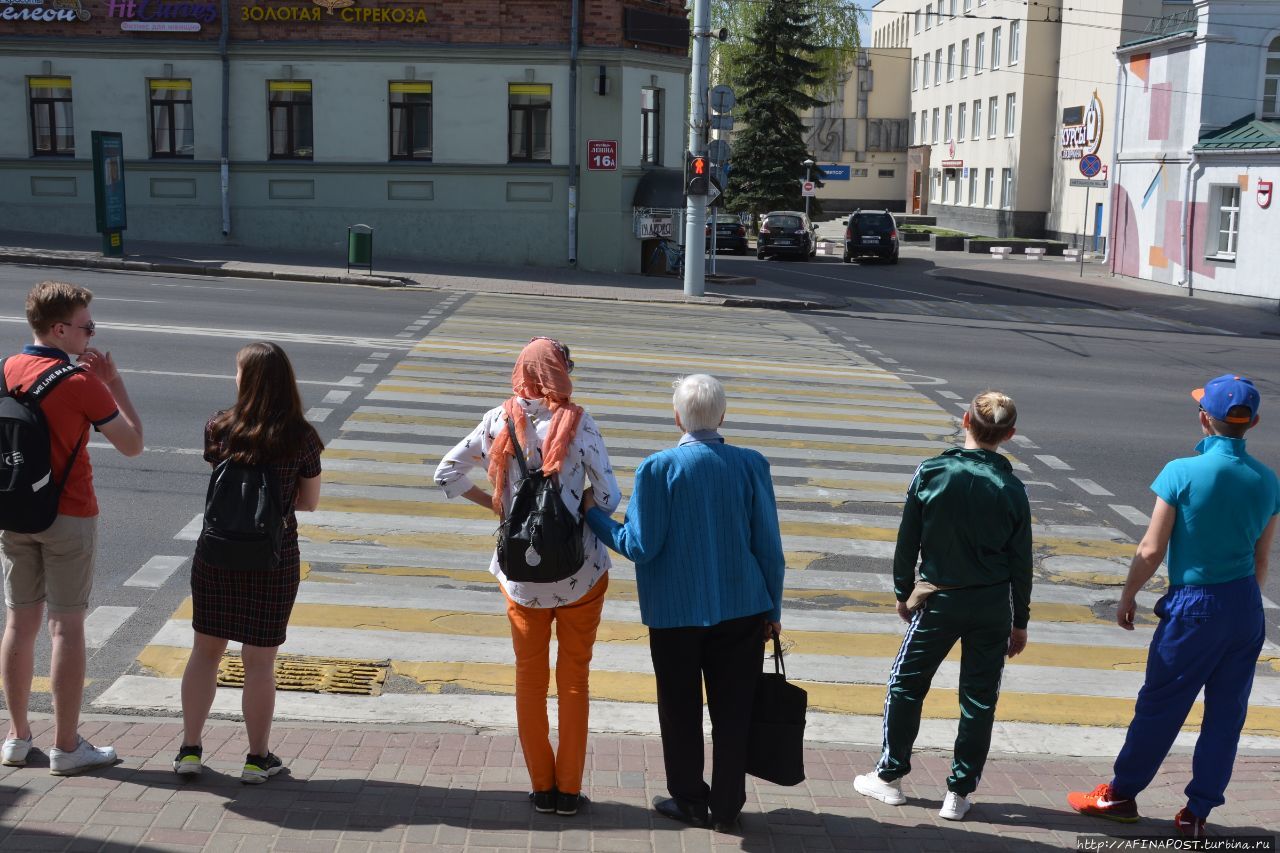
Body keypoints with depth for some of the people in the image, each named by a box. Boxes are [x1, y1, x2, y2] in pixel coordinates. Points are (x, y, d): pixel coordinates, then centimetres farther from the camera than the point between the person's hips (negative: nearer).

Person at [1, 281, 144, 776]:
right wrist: (113, 381, -4)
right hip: (68, 517, -6)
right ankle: (66, 747, 6)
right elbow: (132, 445, -10)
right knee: (66, 627, 0)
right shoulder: (82, 382, -16)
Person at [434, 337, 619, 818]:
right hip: (579, 571, -2)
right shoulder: (578, 424, -11)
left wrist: (495, 505, 6)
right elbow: (609, 496, -11)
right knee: (574, 679, 12)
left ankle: (542, 787, 21)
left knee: (529, 679, 15)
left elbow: (446, 474, 1)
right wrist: (580, 512, 8)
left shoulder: (499, 422, -3)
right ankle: (568, 790, 17)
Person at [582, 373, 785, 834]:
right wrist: (773, 609, 8)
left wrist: (594, 515, 3)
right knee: (732, 712, 12)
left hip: (676, 613, -2)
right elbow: (769, 547, -3)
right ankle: (727, 808, 21)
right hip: (742, 608, 2)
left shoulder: (659, 467, -13)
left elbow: (641, 546, -12)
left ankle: (690, 800, 26)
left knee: (682, 712, 15)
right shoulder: (751, 464, -6)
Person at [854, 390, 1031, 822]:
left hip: (938, 599, -1)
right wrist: (1020, 621, 9)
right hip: (993, 606, 1)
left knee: (906, 685, 14)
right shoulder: (1011, 489, -7)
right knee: (979, 699, 9)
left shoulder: (930, 473, -10)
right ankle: (959, 793, 14)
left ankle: (889, 776, 22)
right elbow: (1021, 562, -1)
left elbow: (907, 541, -5)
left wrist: (903, 592, 10)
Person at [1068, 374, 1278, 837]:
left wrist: (1127, 596, 3)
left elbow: (1151, 550, -12)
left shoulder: (1183, 473, -16)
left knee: (1159, 707, 8)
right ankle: (1197, 812, 19)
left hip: (1194, 608, -4)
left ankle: (1121, 794, 23)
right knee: (1226, 713, 11)